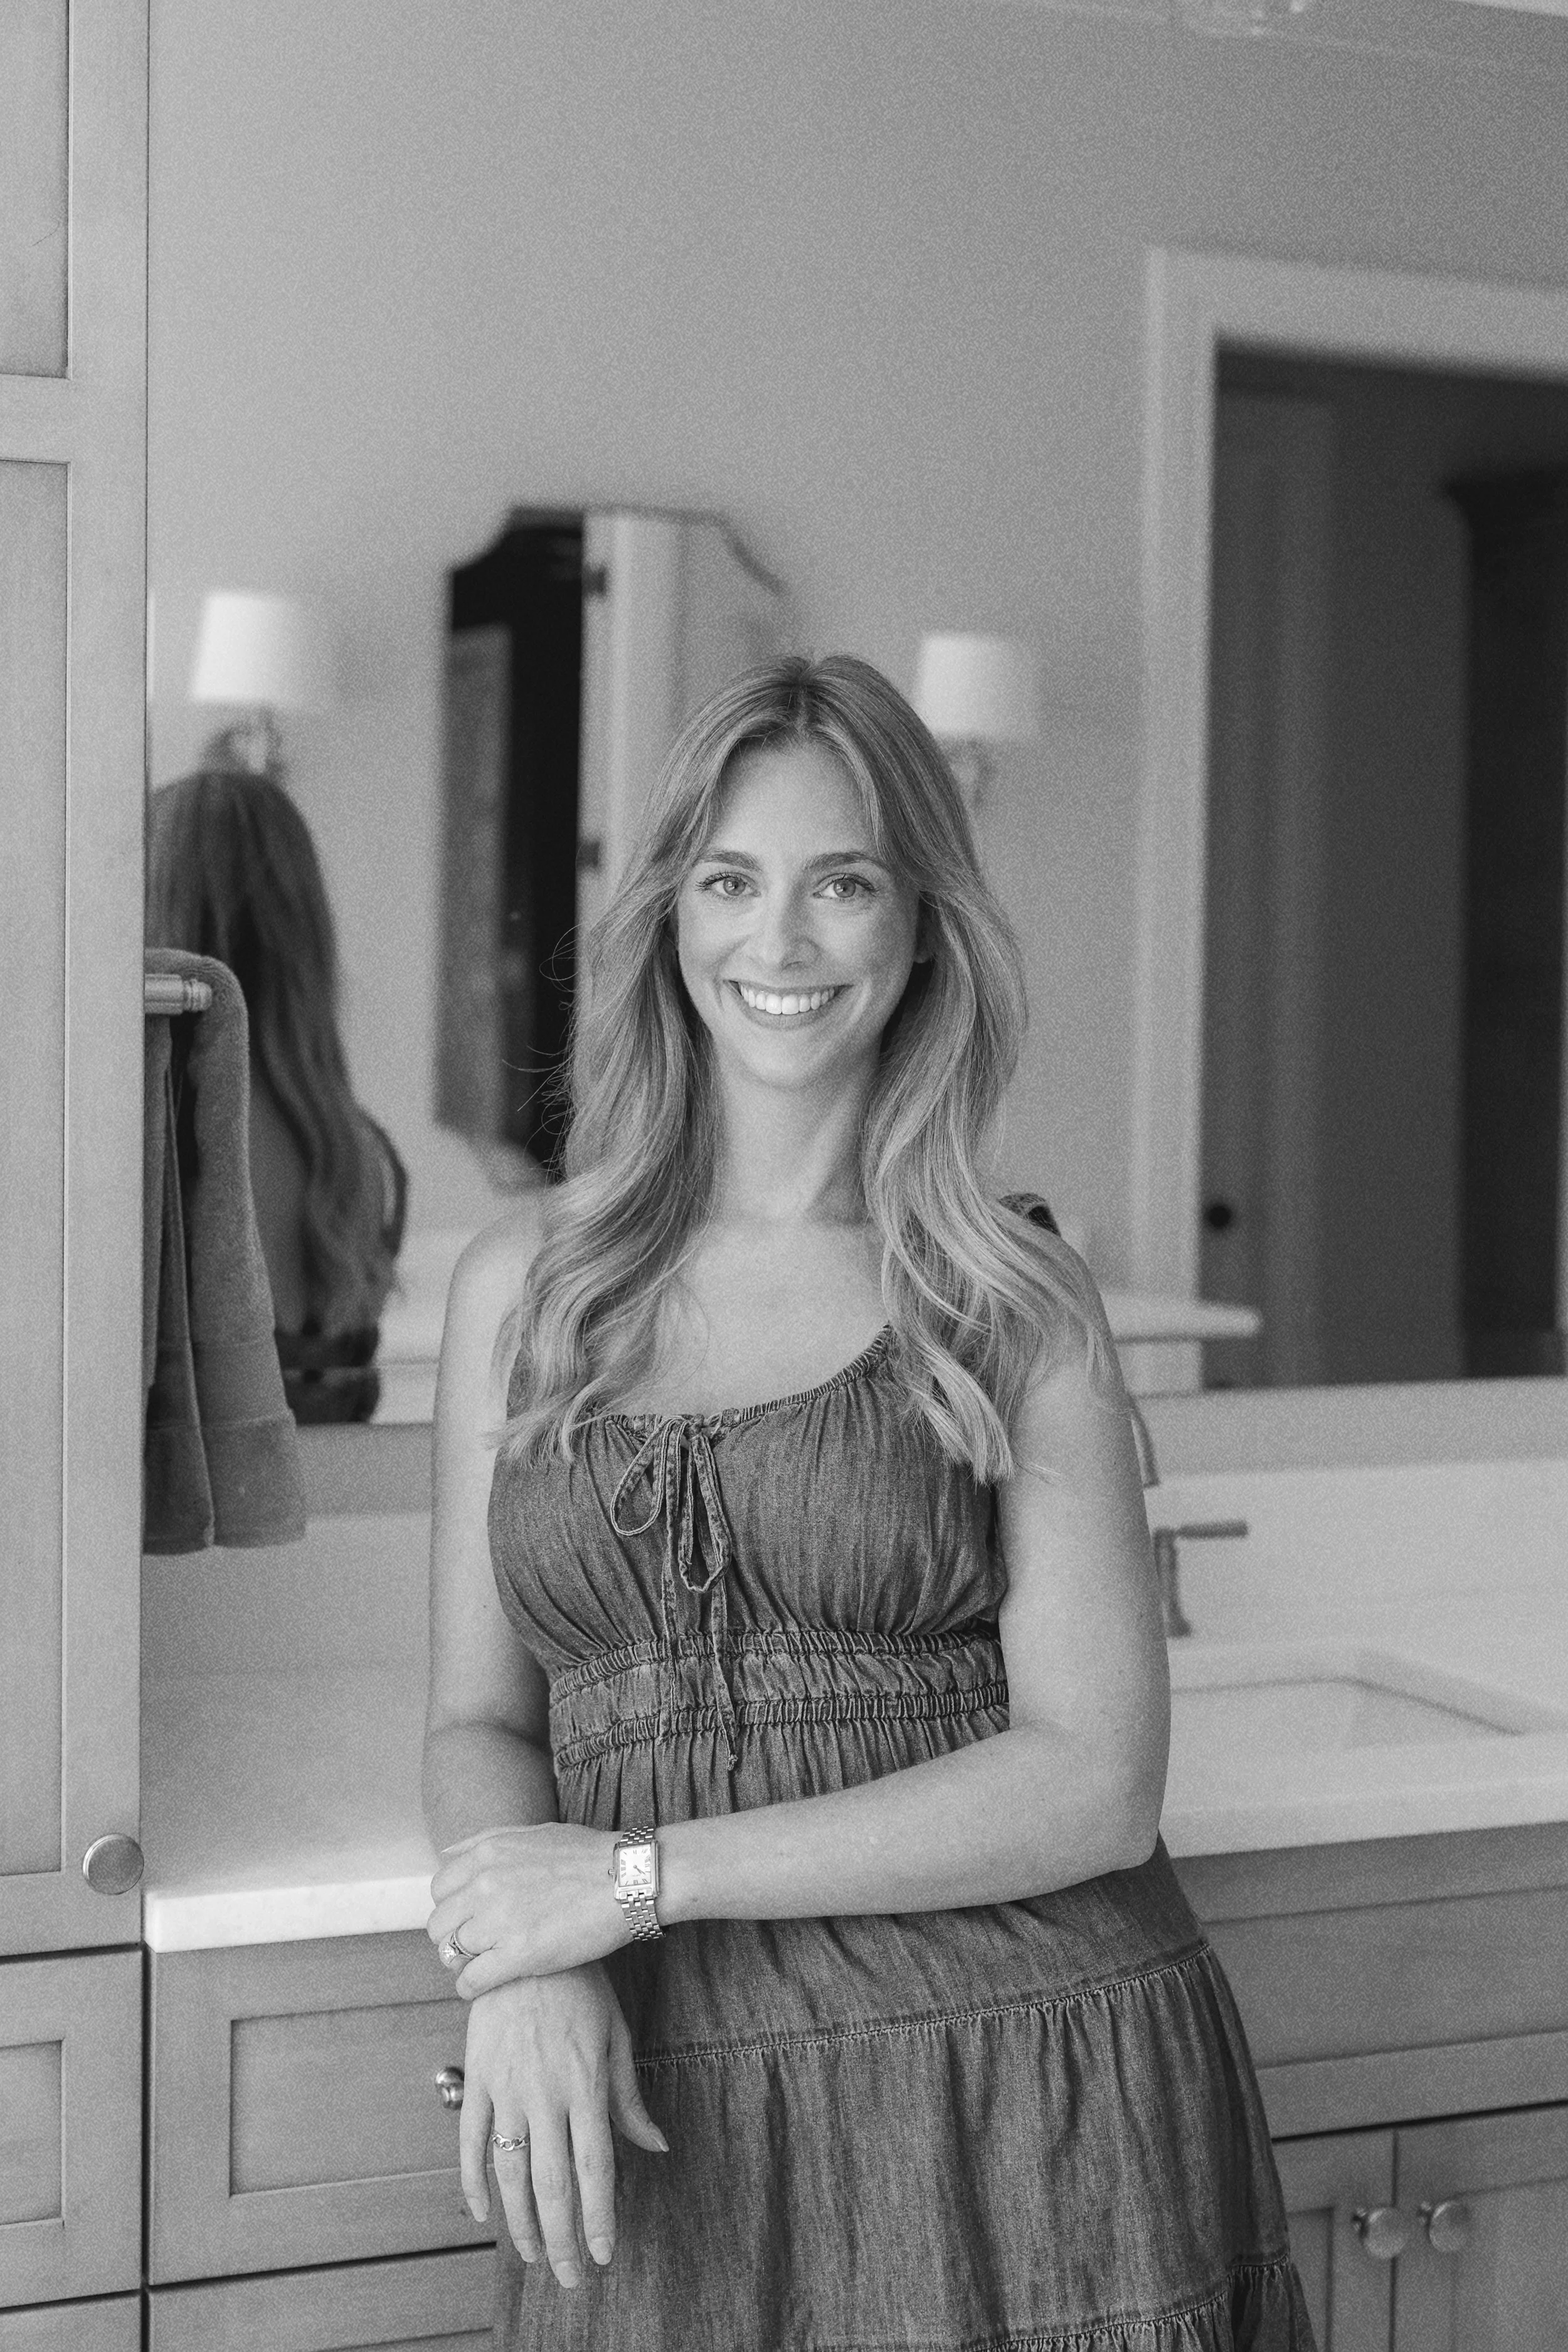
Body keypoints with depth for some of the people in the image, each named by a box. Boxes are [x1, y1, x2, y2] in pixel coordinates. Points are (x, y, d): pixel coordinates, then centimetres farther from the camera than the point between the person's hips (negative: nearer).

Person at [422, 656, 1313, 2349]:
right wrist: (520, 1968, -12)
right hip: (669, 2138, 2)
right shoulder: (521, 1287, 5)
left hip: (1026, 2106, -1)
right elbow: (479, 1721, 8)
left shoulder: (1015, 1307, -3)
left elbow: (1096, 1782, -9)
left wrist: (640, 1875, -14)